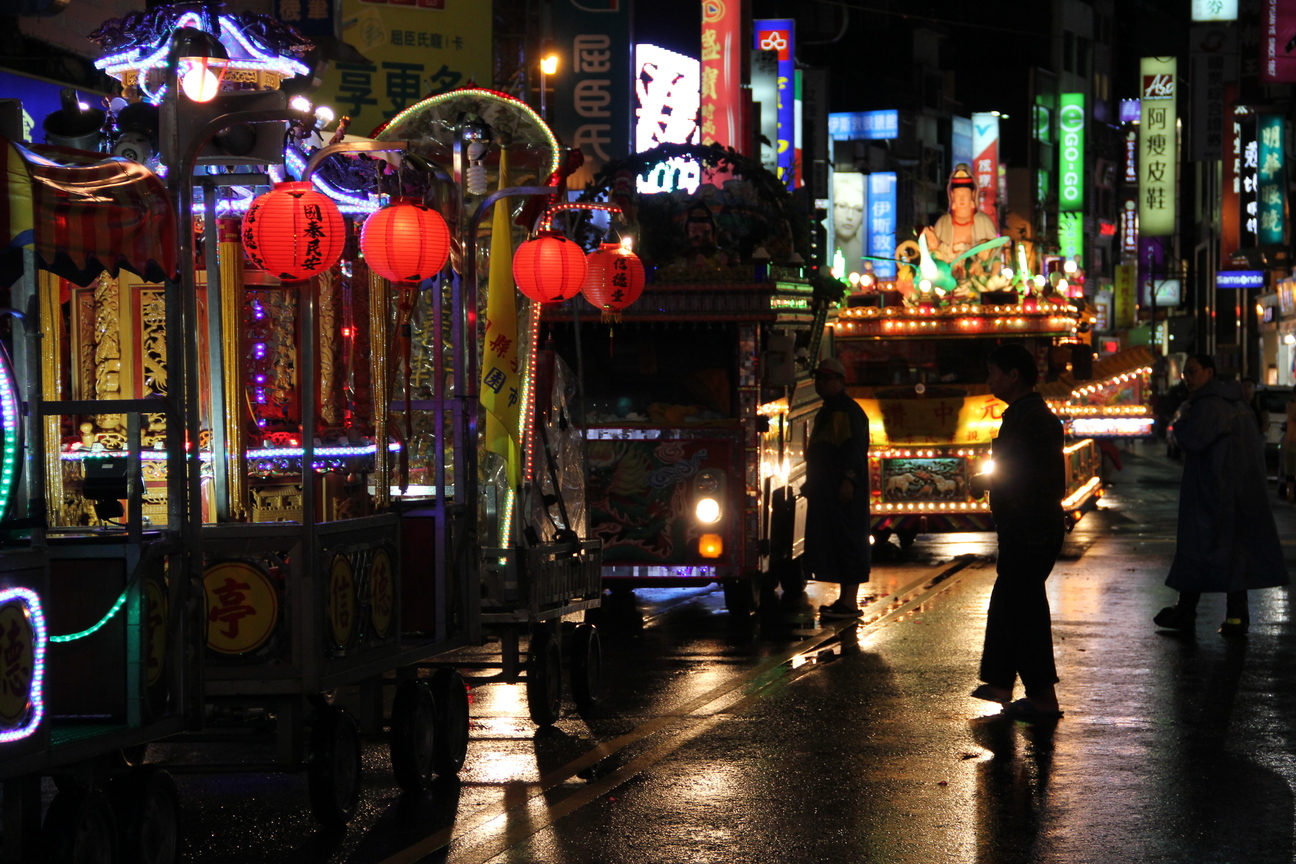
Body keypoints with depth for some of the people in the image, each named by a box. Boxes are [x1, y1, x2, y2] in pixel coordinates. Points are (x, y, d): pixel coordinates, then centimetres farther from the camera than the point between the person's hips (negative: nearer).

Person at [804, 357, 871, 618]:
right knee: (833, 541, 9)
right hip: (826, 490, 10)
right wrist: (811, 484, 26)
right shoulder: (826, 412, 21)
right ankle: (844, 598, 13)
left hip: (843, 489, -10)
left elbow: (855, 449, -18)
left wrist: (848, 480, -27)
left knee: (846, 539, -10)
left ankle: (849, 602, -11)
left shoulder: (848, 410, -10)